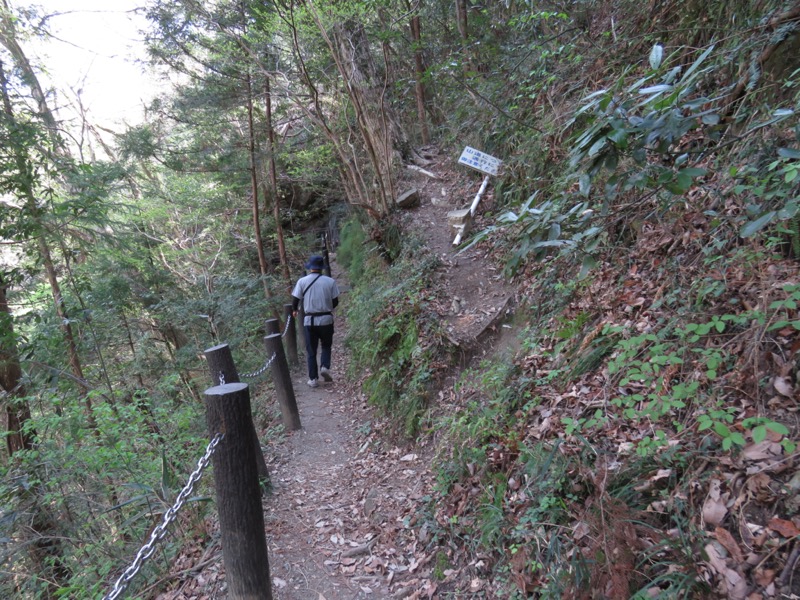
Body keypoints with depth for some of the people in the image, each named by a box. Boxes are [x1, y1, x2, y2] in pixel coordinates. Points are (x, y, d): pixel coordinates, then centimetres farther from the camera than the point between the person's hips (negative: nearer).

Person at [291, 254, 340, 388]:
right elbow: (335, 302, 1)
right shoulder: (330, 281, -4)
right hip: (326, 319, 0)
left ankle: (313, 379, 9)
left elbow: (295, 299, -1)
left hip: (309, 320, 0)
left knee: (311, 351, 10)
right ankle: (325, 367, -3)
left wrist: (294, 310, 20)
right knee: (326, 346, 19)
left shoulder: (302, 281, -4)